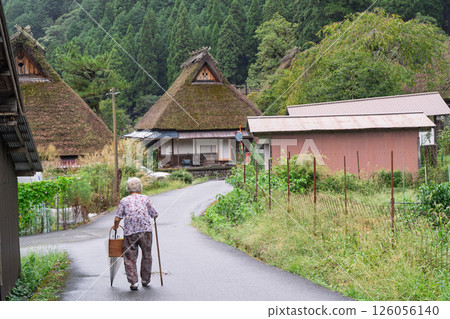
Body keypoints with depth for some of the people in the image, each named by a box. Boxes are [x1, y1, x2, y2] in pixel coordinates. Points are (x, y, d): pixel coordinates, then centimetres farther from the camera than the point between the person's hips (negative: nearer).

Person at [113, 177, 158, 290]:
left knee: (129, 258, 4)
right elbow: (155, 215, 11)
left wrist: (115, 226, 23)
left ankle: (133, 282, -5)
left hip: (129, 232, 0)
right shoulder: (145, 198, 10)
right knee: (146, 256, 15)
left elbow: (117, 218, 4)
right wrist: (155, 214, 34)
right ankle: (145, 280, 21)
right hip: (145, 230, 0)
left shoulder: (124, 200, 10)